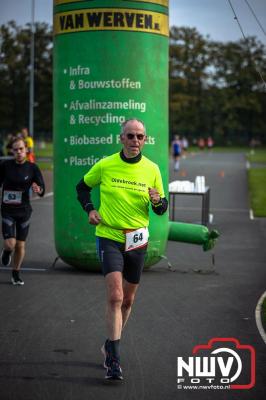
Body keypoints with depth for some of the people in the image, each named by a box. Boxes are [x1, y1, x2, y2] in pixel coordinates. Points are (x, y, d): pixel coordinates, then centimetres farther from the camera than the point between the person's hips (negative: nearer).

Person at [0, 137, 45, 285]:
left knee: (20, 245, 7)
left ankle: (16, 274, 27)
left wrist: (38, 189, -29)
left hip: (24, 210, 1)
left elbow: (42, 189, -7)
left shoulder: (32, 168, -4)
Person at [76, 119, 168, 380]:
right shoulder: (105, 165, -4)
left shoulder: (152, 169, 1)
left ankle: (110, 346, 35)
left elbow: (161, 209, 7)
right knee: (115, 296, -16)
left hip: (137, 240, 3)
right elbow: (82, 187, 13)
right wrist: (89, 210, -3)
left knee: (127, 300, 13)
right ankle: (114, 359, -14)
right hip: (109, 237, -3)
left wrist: (158, 202, -16)